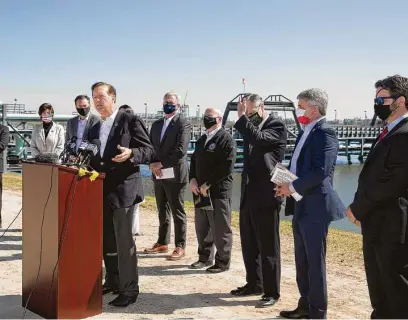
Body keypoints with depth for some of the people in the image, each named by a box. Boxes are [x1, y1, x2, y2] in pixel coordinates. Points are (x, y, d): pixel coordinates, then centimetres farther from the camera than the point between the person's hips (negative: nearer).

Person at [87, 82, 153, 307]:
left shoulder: (130, 120, -5)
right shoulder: (94, 129, 16)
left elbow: (148, 150, -9)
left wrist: (131, 153, -27)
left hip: (123, 188, -7)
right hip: (102, 190, 7)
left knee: (123, 240, -6)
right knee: (107, 240, 14)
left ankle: (129, 289, 4)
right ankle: (112, 281, 29)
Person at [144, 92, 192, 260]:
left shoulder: (183, 124, -8)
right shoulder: (156, 124, 14)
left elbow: (181, 150, -18)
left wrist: (161, 164, -16)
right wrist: (152, 164, -6)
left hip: (175, 174, -6)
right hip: (158, 175, 7)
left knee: (177, 212, 1)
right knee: (162, 212, 15)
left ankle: (180, 247, 8)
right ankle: (162, 243, 26)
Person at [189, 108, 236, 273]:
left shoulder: (226, 139, -9)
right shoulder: (201, 139, 19)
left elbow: (227, 167, -18)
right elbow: (194, 160, 20)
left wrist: (208, 184, -16)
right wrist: (192, 180, 2)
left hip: (219, 191, -8)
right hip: (200, 190, 8)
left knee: (220, 229, -1)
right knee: (202, 227, 15)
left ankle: (222, 262, 11)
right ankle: (204, 257, 28)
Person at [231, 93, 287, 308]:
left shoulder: (276, 126, -8)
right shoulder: (251, 127, 14)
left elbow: (258, 138, -27)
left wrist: (241, 117, -18)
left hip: (265, 196, -8)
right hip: (248, 195, 8)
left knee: (268, 247, 0)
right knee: (249, 245, 16)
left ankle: (271, 292, 10)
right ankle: (254, 284, 30)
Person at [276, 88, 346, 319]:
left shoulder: (325, 132, -14)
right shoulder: (306, 133, 16)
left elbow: (321, 170, -23)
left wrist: (293, 187, -17)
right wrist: (287, 184, 4)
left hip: (315, 206, -9)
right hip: (301, 205, 10)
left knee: (315, 261, 0)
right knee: (302, 261, 17)